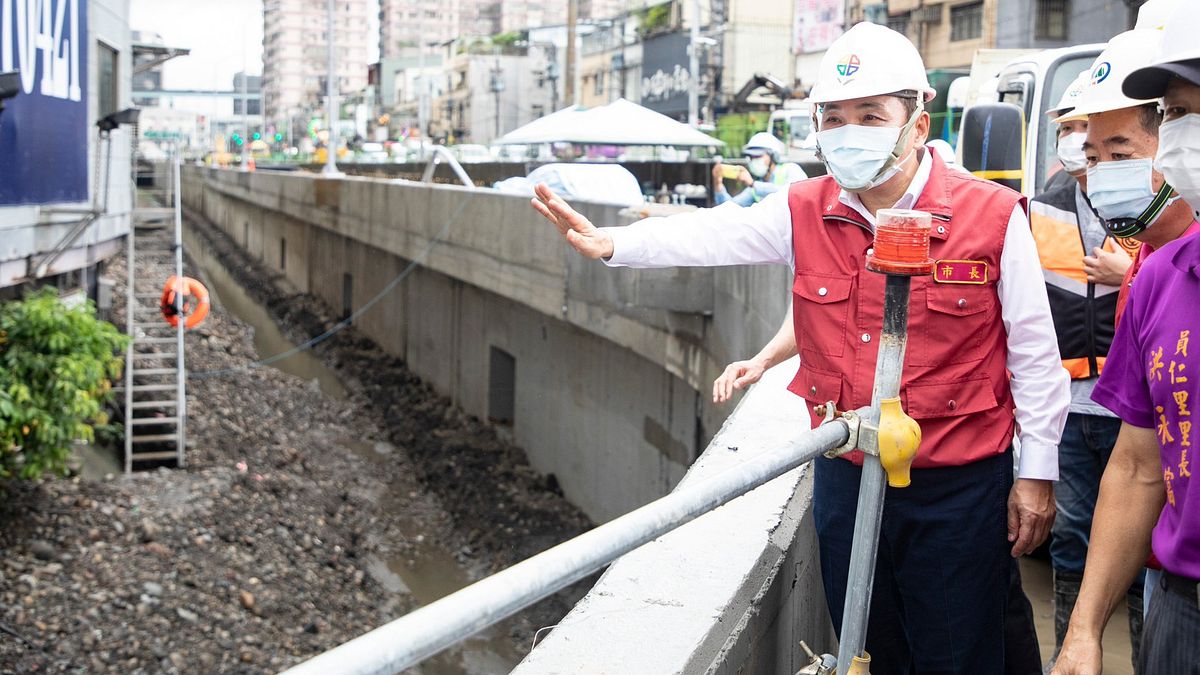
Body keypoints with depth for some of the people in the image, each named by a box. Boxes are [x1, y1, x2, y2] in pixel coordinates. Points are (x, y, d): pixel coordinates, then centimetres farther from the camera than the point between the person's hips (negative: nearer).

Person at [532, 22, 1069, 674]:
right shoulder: (805, 211, 0)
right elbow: (715, 234, -12)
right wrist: (613, 244, -30)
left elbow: (1033, 354, -6)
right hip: (846, 475, 4)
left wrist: (1036, 473, -4)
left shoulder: (993, 216, -10)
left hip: (959, 488, -3)